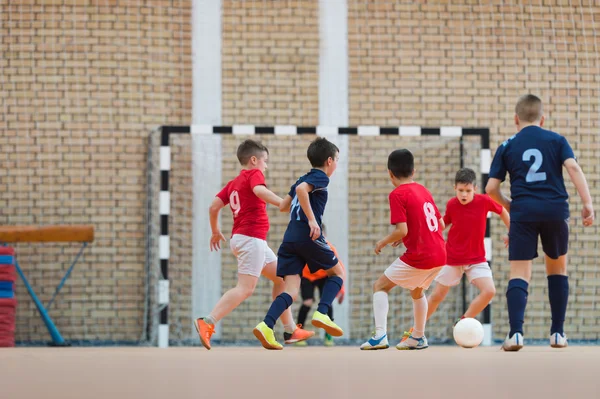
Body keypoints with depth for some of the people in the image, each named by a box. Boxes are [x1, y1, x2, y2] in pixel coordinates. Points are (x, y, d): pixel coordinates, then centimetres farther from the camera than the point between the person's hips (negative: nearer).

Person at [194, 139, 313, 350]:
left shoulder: (233, 183, 18)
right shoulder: (254, 173, -2)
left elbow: (213, 207, 13)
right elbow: (260, 191, -25)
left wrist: (216, 232, 26)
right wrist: (284, 204, -29)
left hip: (241, 238, 10)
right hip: (251, 238, -10)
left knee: (282, 277, 16)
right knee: (245, 288, -14)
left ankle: (290, 330, 15)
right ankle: (207, 323, -21)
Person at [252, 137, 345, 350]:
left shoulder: (304, 178, 22)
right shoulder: (320, 177, -1)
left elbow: (283, 206, 26)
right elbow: (301, 189, -22)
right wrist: (312, 218, -24)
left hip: (290, 237, 7)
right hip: (308, 236, -7)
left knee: (291, 290, 1)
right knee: (338, 272, 13)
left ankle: (266, 326, -19)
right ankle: (321, 314, -6)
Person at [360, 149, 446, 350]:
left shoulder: (398, 194, -9)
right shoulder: (423, 190, 13)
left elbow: (402, 230, -16)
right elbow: (441, 224, 16)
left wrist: (383, 243, 1)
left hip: (419, 257, -7)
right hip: (440, 255, 7)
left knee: (380, 286, 6)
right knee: (417, 290, 31)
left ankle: (380, 336, -7)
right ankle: (418, 337, 39)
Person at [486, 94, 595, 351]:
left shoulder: (507, 147, 9)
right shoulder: (556, 140, 9)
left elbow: (491, 188, 6)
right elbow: (573, 168, -7)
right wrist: (587, 203, -10)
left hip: (523, 212, -1)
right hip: (556, 210, 1)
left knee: (519, 274, -3)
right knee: (557, 269, 20)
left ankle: (515, 332, -22)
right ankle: (558, 333, 18)